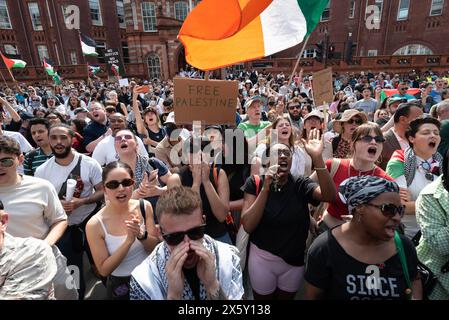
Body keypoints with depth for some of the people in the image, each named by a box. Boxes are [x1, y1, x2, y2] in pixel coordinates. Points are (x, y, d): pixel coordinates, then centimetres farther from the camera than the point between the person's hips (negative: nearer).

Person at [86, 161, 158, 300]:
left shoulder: (144, 207, -14)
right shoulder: (95, 225, -22)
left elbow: (156, 248, -10)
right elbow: (104, 270, -17)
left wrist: (141, 235, -31)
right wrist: (129, 241, -31)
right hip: (120, 285, -3)